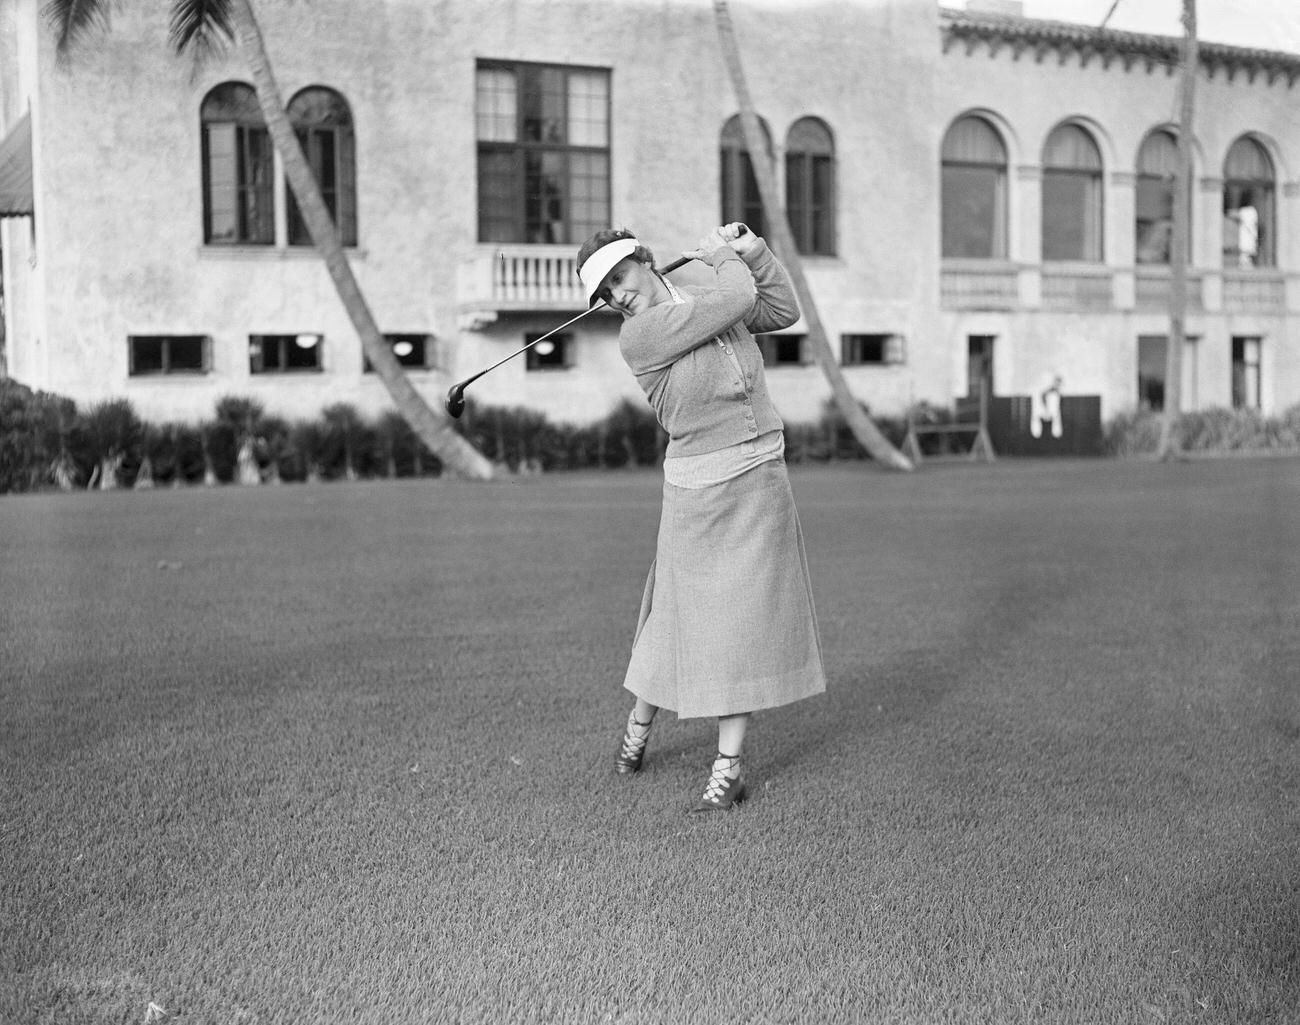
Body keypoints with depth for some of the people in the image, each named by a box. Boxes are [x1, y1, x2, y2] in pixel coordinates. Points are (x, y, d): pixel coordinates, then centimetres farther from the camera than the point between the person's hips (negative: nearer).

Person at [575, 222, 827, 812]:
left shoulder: (699, 297, 7)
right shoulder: (638, 335, -14)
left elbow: (782, 310, 19)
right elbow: (738, 299, -17)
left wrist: (752, 251, 9)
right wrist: (722, 257, 2)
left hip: (761, 481, 5)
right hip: (697, 491, -4)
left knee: (744, 620, 3)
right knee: (681, 614, 2)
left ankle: (728, 767, 11)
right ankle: (638, 727, 31)